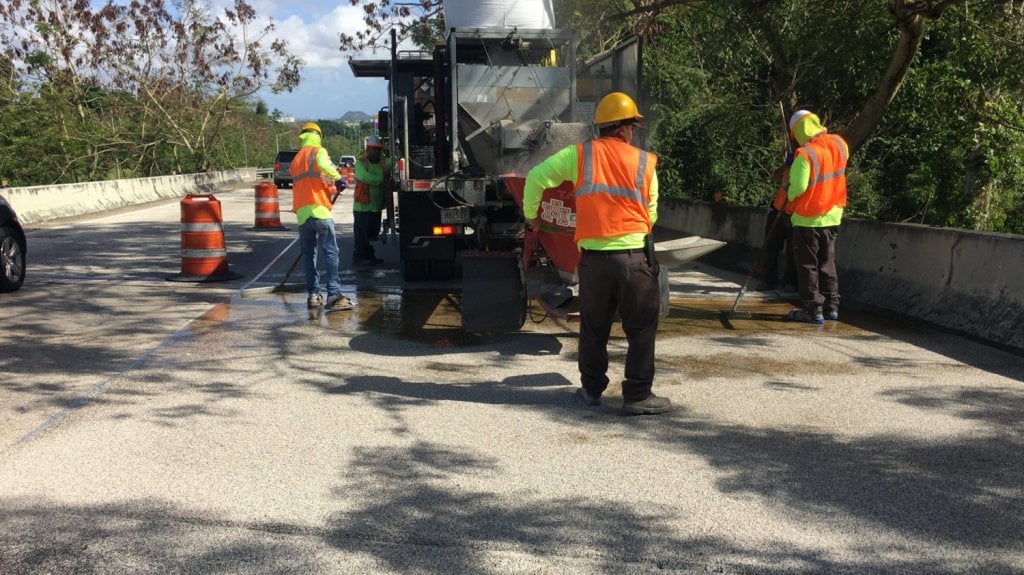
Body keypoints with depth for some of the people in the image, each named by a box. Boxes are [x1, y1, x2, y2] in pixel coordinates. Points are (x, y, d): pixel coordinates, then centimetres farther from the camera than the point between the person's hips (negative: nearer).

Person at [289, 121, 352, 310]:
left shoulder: (296, 159, 23)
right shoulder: (318, 151, 3)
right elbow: (323, 164, -20)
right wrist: (338, 177, -10)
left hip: (301, 211, 6)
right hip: (318, 208, -6)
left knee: (308, 254, 11)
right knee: (330, 252, -7)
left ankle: (313, 295, 8)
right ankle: (334, 295, -14)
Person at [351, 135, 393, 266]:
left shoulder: (385, 162, 8)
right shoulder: (361, 163, -7)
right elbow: (363, 176, -25)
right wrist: (381, 180, -26)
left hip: (377, 205, 6)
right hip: (362, 205, -6)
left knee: (373, 233, 15)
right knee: (361, 232, -2)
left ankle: (369, 256, 28)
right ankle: (358, 258, 5)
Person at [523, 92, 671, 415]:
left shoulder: (579, 155, 4)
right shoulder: (645, 162, 3)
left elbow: (536, 177, 5)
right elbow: (651, 214, 8)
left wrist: (531, 215, 20)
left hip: (592, 257, 2)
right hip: (634, 257, -2)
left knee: (593, 328, 17)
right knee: (641, 329, 8)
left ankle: (592, 389, 27)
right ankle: (637, 396, 9)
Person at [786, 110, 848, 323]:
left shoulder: (805, 154, -21)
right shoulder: (839, 144, -2)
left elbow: (797, 187, -20)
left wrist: (788, 196, -1)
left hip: (808, 219, -6)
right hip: (833, 215, 6)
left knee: (807, 265, 5)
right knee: (827, 262, 17)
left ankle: (813, 309, 6)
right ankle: (831, 306, 21)